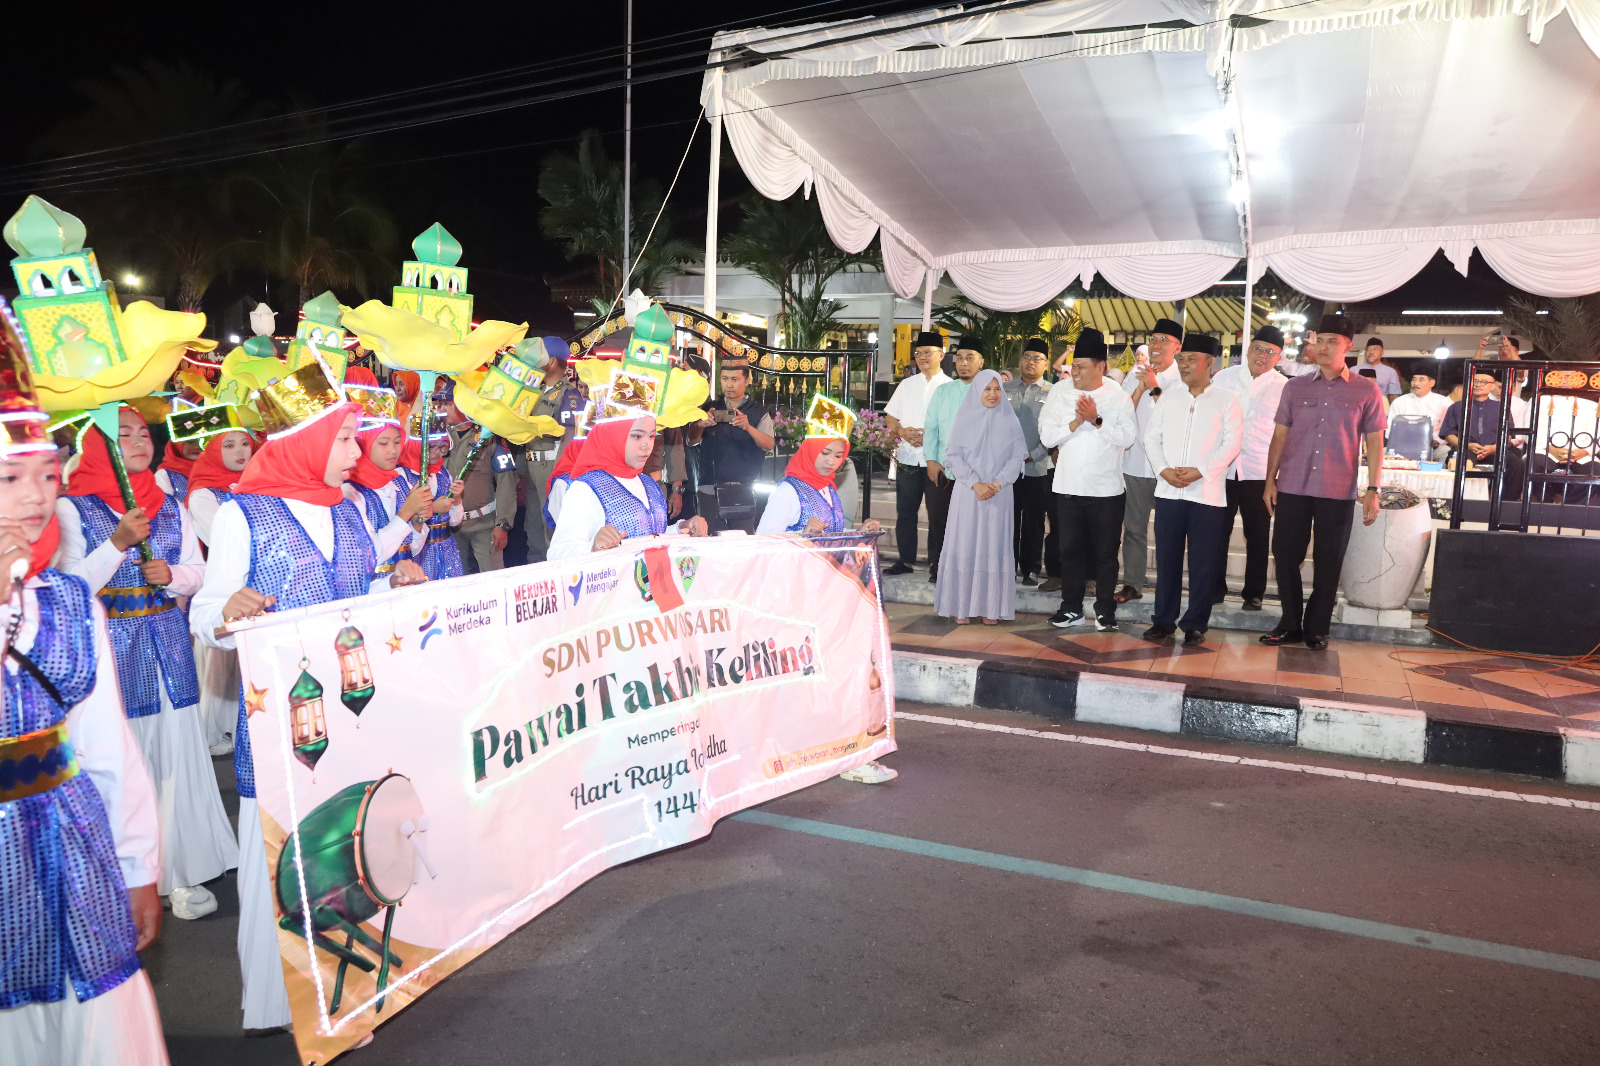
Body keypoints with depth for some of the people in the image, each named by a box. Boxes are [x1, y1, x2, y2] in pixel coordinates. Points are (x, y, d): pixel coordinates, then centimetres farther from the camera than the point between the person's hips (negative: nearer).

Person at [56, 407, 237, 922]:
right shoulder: (72, 507, -4)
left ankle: (181, 871, 15)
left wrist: (172, 575, -9)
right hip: (110, 649, -4)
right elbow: (69, 586, -9)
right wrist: (119, 543, -20)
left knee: (178, 755, 4)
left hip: (169, 649, 4)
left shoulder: (171, 506, 10)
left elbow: (198, 570, 12)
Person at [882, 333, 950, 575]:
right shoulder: (907, 385, 13)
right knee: (905, 513, 7)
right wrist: (902, 432, -6)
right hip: (908, 458, 4)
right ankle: (906, 561, 18)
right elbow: (890, 416, 14)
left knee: (938, 516, 2)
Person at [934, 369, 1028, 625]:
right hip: (967, 493, -1)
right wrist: (976, 484, -12)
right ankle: (962, 606, 3)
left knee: (994, 546, 0)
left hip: (999, 495, 1)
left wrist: (996, 484, -11)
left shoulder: (1010, 421, 6)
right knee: (964, 546, -2)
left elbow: (1017, 457, 2)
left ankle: (990, 607, 5)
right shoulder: (964, 419, 4)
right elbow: (954, 455, -1)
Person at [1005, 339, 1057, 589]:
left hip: (1039, 467, -2)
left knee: (1034, 523, 6)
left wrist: (1033, 454, -13)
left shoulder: (1052, 394, 3)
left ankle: (1030, 569, 16)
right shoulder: (1004, 390, 10)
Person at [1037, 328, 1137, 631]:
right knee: (1070, 550, 10)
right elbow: (1047, 436, -4)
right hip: (1068, 487, 2)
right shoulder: (1060, 393, 2)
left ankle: (1105, 611, 18)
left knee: (1105, 552, 7)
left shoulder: (1118, 397, -1)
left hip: (1106, 489, -2)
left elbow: (1127, 437, -11)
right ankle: (1071, 608, 22)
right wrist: (1076, 421, -17)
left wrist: (1096, 420, -19)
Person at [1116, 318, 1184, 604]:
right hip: (1135, 462, 4)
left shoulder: (1182, 379, -4)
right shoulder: (1137, 373, 9)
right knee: (1134, 527, 8)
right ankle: (1132, 584, 16)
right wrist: (1140, 387, -8)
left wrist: (1155, 388, -15)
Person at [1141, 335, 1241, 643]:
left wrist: (1200, 472, -16)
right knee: (1167, 559, 7)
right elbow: (1151, 438, 8)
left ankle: (1195, 624, 11)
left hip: (1207, 494, -3)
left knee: (1204, 563, 1)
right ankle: (1164, 620, 16)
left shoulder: (1226, 400, 2)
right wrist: (1164, 470, -8)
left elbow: (1231, 445, -5)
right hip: (1168, 492, 3)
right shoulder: (1169, 399, 12)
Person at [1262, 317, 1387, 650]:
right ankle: (1290, 624, 17)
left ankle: (1316, 628, 17)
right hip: (1292, 488, 2)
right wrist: (1270, 479, 2)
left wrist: (1373, 490, -4)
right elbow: (1280, 436, 9)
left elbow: (1375, 443, 2)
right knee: (1285, 555, 3)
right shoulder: (1295, 387, 7)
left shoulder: (1366, 391, 2)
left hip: (1338, 493, -2)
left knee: (1328, 563, 5)